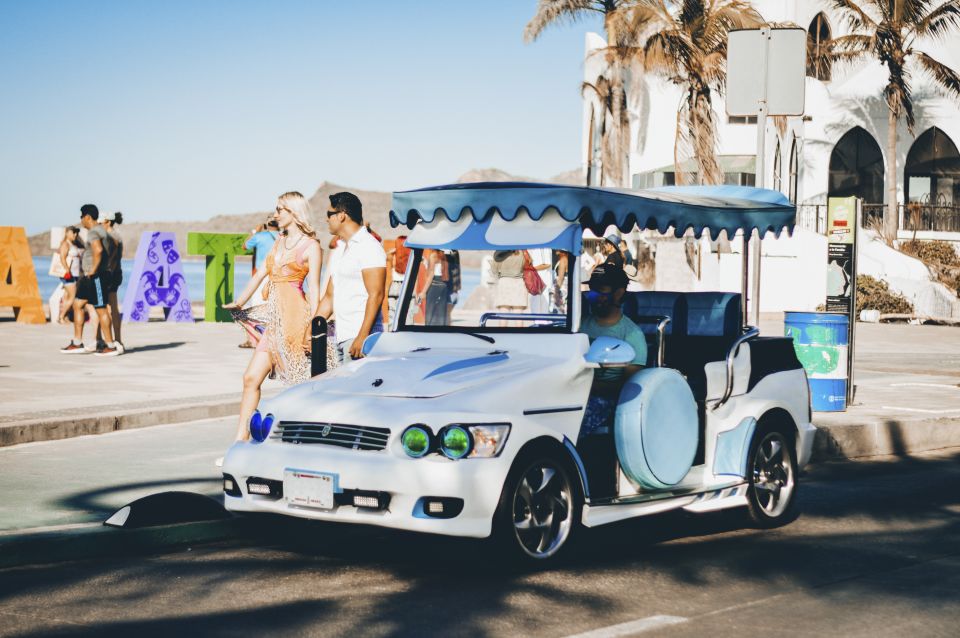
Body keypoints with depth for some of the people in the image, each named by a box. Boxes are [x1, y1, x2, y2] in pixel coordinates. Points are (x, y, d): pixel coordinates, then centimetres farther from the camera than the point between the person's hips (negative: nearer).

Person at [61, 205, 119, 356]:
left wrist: (94, 270, -24)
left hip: (95, 277, -11)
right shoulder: (101, 231, 17)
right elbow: (111, 247, 28)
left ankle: (111, 346, -1)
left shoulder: (93, 233, -15)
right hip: (88, 277, 11)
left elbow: (98, 250, -33)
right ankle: (77, 344, 14)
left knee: (101, 310, -6)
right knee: (77, 305, 12)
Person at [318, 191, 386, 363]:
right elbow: (330, 297, 24)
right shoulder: (339, 250, 21)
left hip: (360, 336, -9)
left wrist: (362, 336, -23)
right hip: (341, 336, 9)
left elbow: (376, 295, -16)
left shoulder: (369, 247, -7)